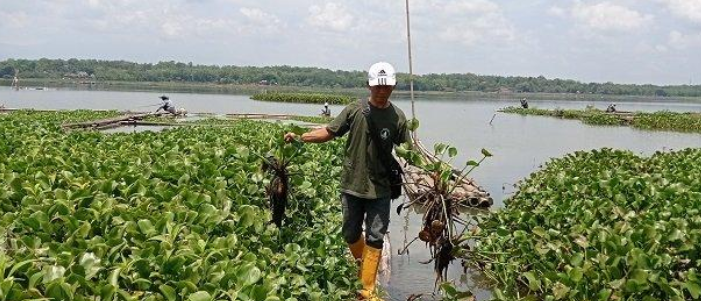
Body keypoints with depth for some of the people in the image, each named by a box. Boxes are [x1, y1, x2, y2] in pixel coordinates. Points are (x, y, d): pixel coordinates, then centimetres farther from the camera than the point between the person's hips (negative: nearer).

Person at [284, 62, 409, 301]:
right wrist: (299, 137, -9)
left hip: (380, 189, -1)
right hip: (352, 185, 1)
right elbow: (329, 132, 2)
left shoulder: (397, 117, -4)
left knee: (375, 239, 2)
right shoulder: (355, 110, -5)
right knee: (350, 234, 14)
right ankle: (362, 264, 43)